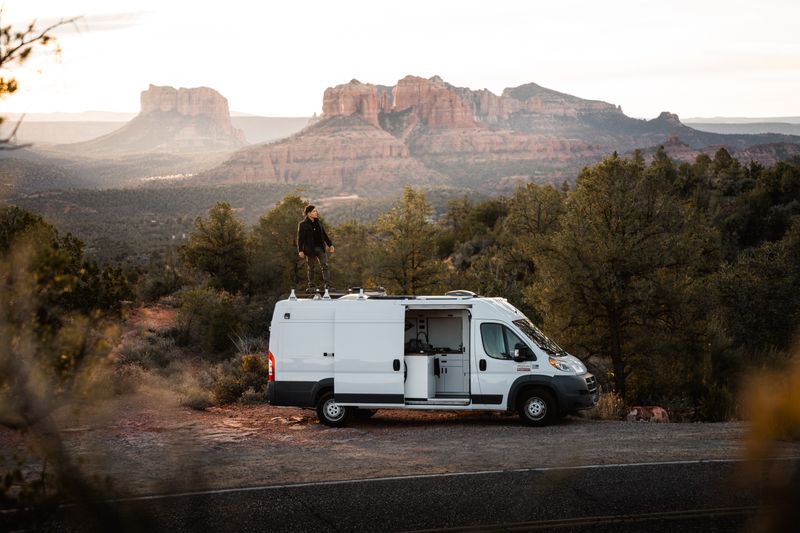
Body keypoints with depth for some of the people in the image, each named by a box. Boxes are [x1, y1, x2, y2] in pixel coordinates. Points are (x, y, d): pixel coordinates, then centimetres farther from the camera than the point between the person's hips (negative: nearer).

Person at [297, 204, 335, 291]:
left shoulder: (317, 222, 10)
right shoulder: (302, 224, -7)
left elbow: (324, 234, 18)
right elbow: (300, 238, -8)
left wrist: (330, 245, 16)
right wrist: (300, 250, -14)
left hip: (320, 247, 5)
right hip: (310, 249, -5)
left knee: (324, 265, -6)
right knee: (311, 268, 5)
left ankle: (327, 284, -10)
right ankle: (311, 285, 17)